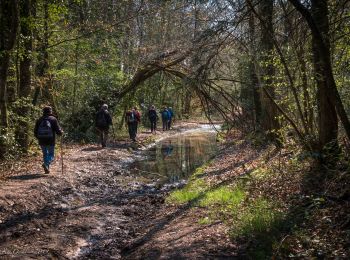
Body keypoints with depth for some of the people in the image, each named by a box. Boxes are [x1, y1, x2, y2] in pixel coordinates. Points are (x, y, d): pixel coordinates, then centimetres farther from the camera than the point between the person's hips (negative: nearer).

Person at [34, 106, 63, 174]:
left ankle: (47, 169, 15)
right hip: (51, 142, -3)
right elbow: (58, 131, -9)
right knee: (51, 155, 8)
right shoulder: (53, 119, -6)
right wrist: (61, 132, 13)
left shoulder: (39, 120, 3)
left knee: (45, 154, 18)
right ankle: (46, 164, -20)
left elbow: (35, 132, 6)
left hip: (42, 142, 3)